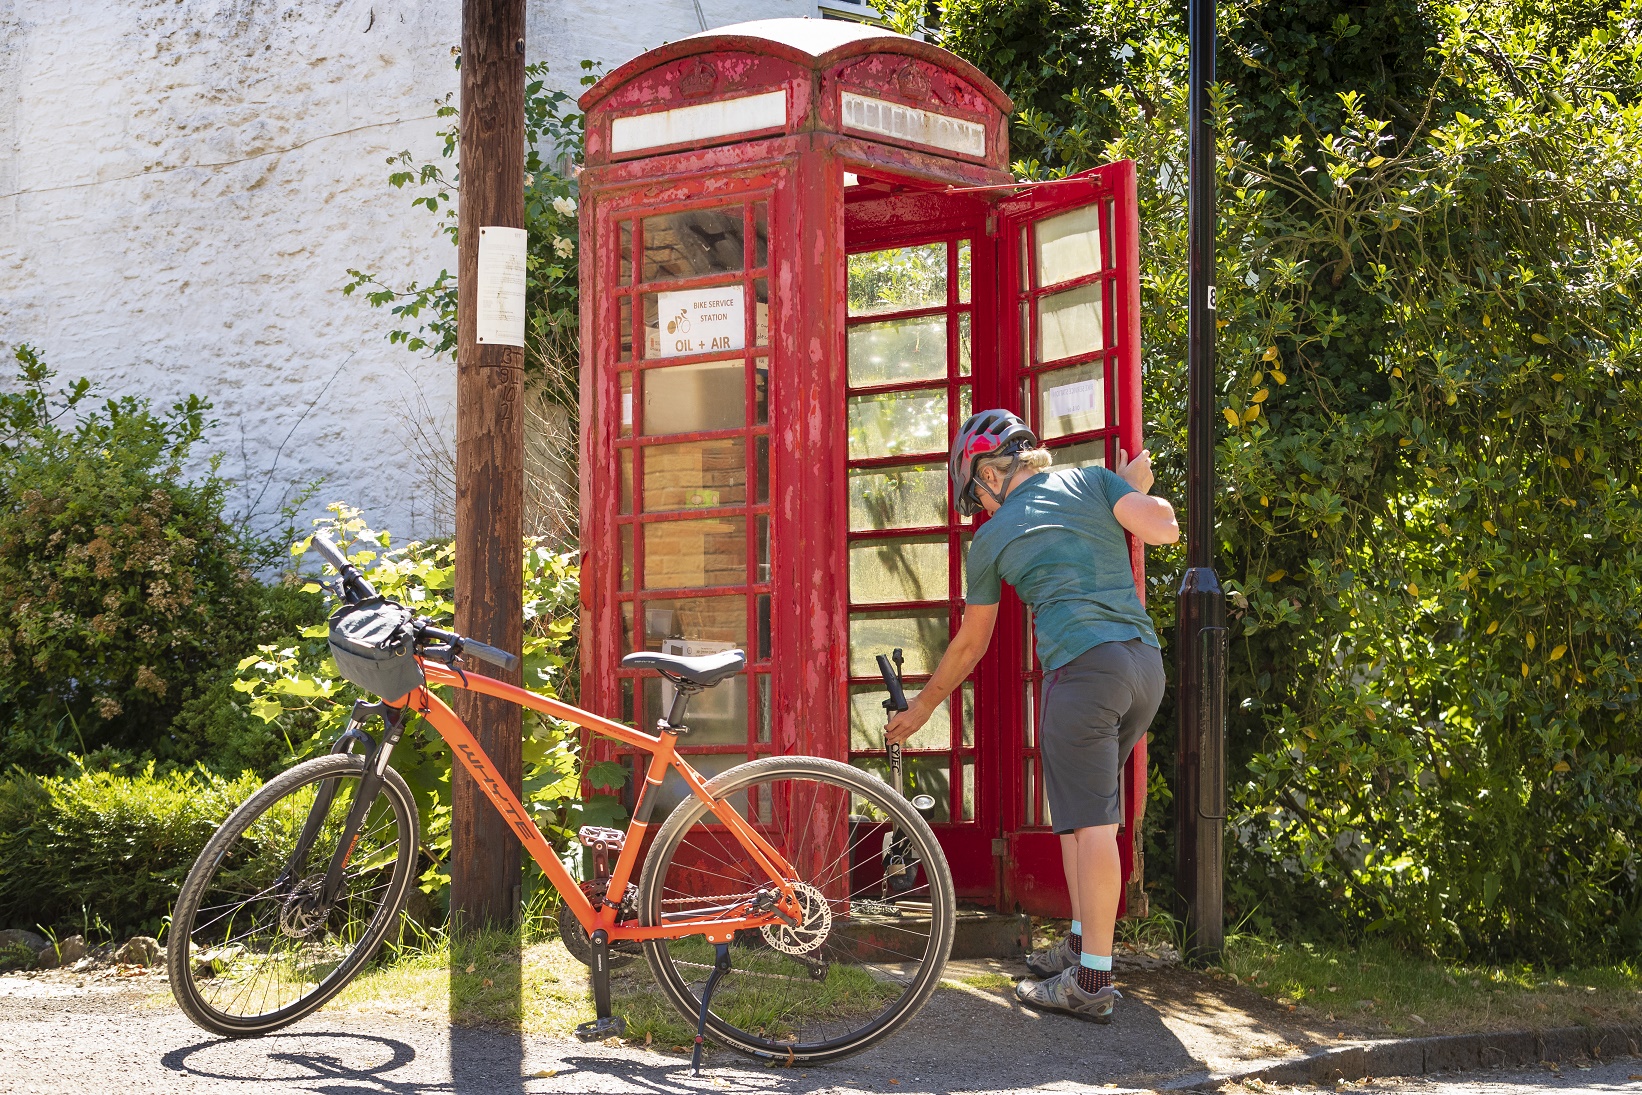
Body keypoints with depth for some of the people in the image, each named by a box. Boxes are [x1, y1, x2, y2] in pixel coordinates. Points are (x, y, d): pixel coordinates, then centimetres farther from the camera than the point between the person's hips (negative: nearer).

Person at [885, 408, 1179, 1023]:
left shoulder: (993, 538, 11)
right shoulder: (1092, 480, 16)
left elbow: (969, 645, 22)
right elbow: (1163, 530, 0)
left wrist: (922, 708, 36)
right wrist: (1139, 489, 22)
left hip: (1083, 666, -5)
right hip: (1147, 662, 5)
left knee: (1090, 823, -6)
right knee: (1085, 813, 18)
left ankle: (1092, 982, -6)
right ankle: (1082, 944, 24)